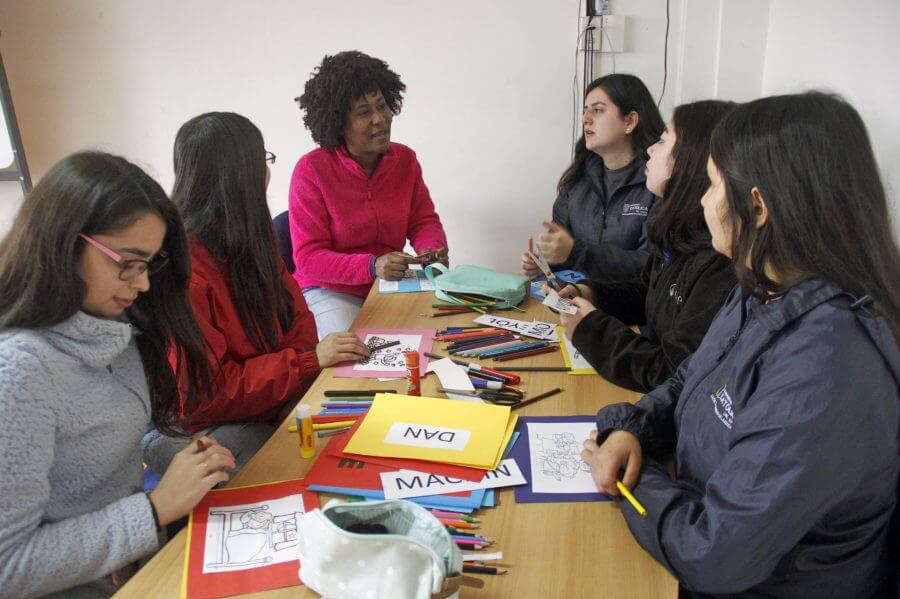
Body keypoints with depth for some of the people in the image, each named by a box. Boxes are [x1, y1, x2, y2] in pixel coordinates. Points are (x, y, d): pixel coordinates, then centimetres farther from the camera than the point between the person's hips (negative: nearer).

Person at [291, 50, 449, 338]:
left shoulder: (405, 159, 2)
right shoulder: (311, 170, -13)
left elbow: (423, 220, 10)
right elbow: (307, 257, -15)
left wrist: (433, 249, -16)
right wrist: (372, 266, -31)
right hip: (329, 290, -4)